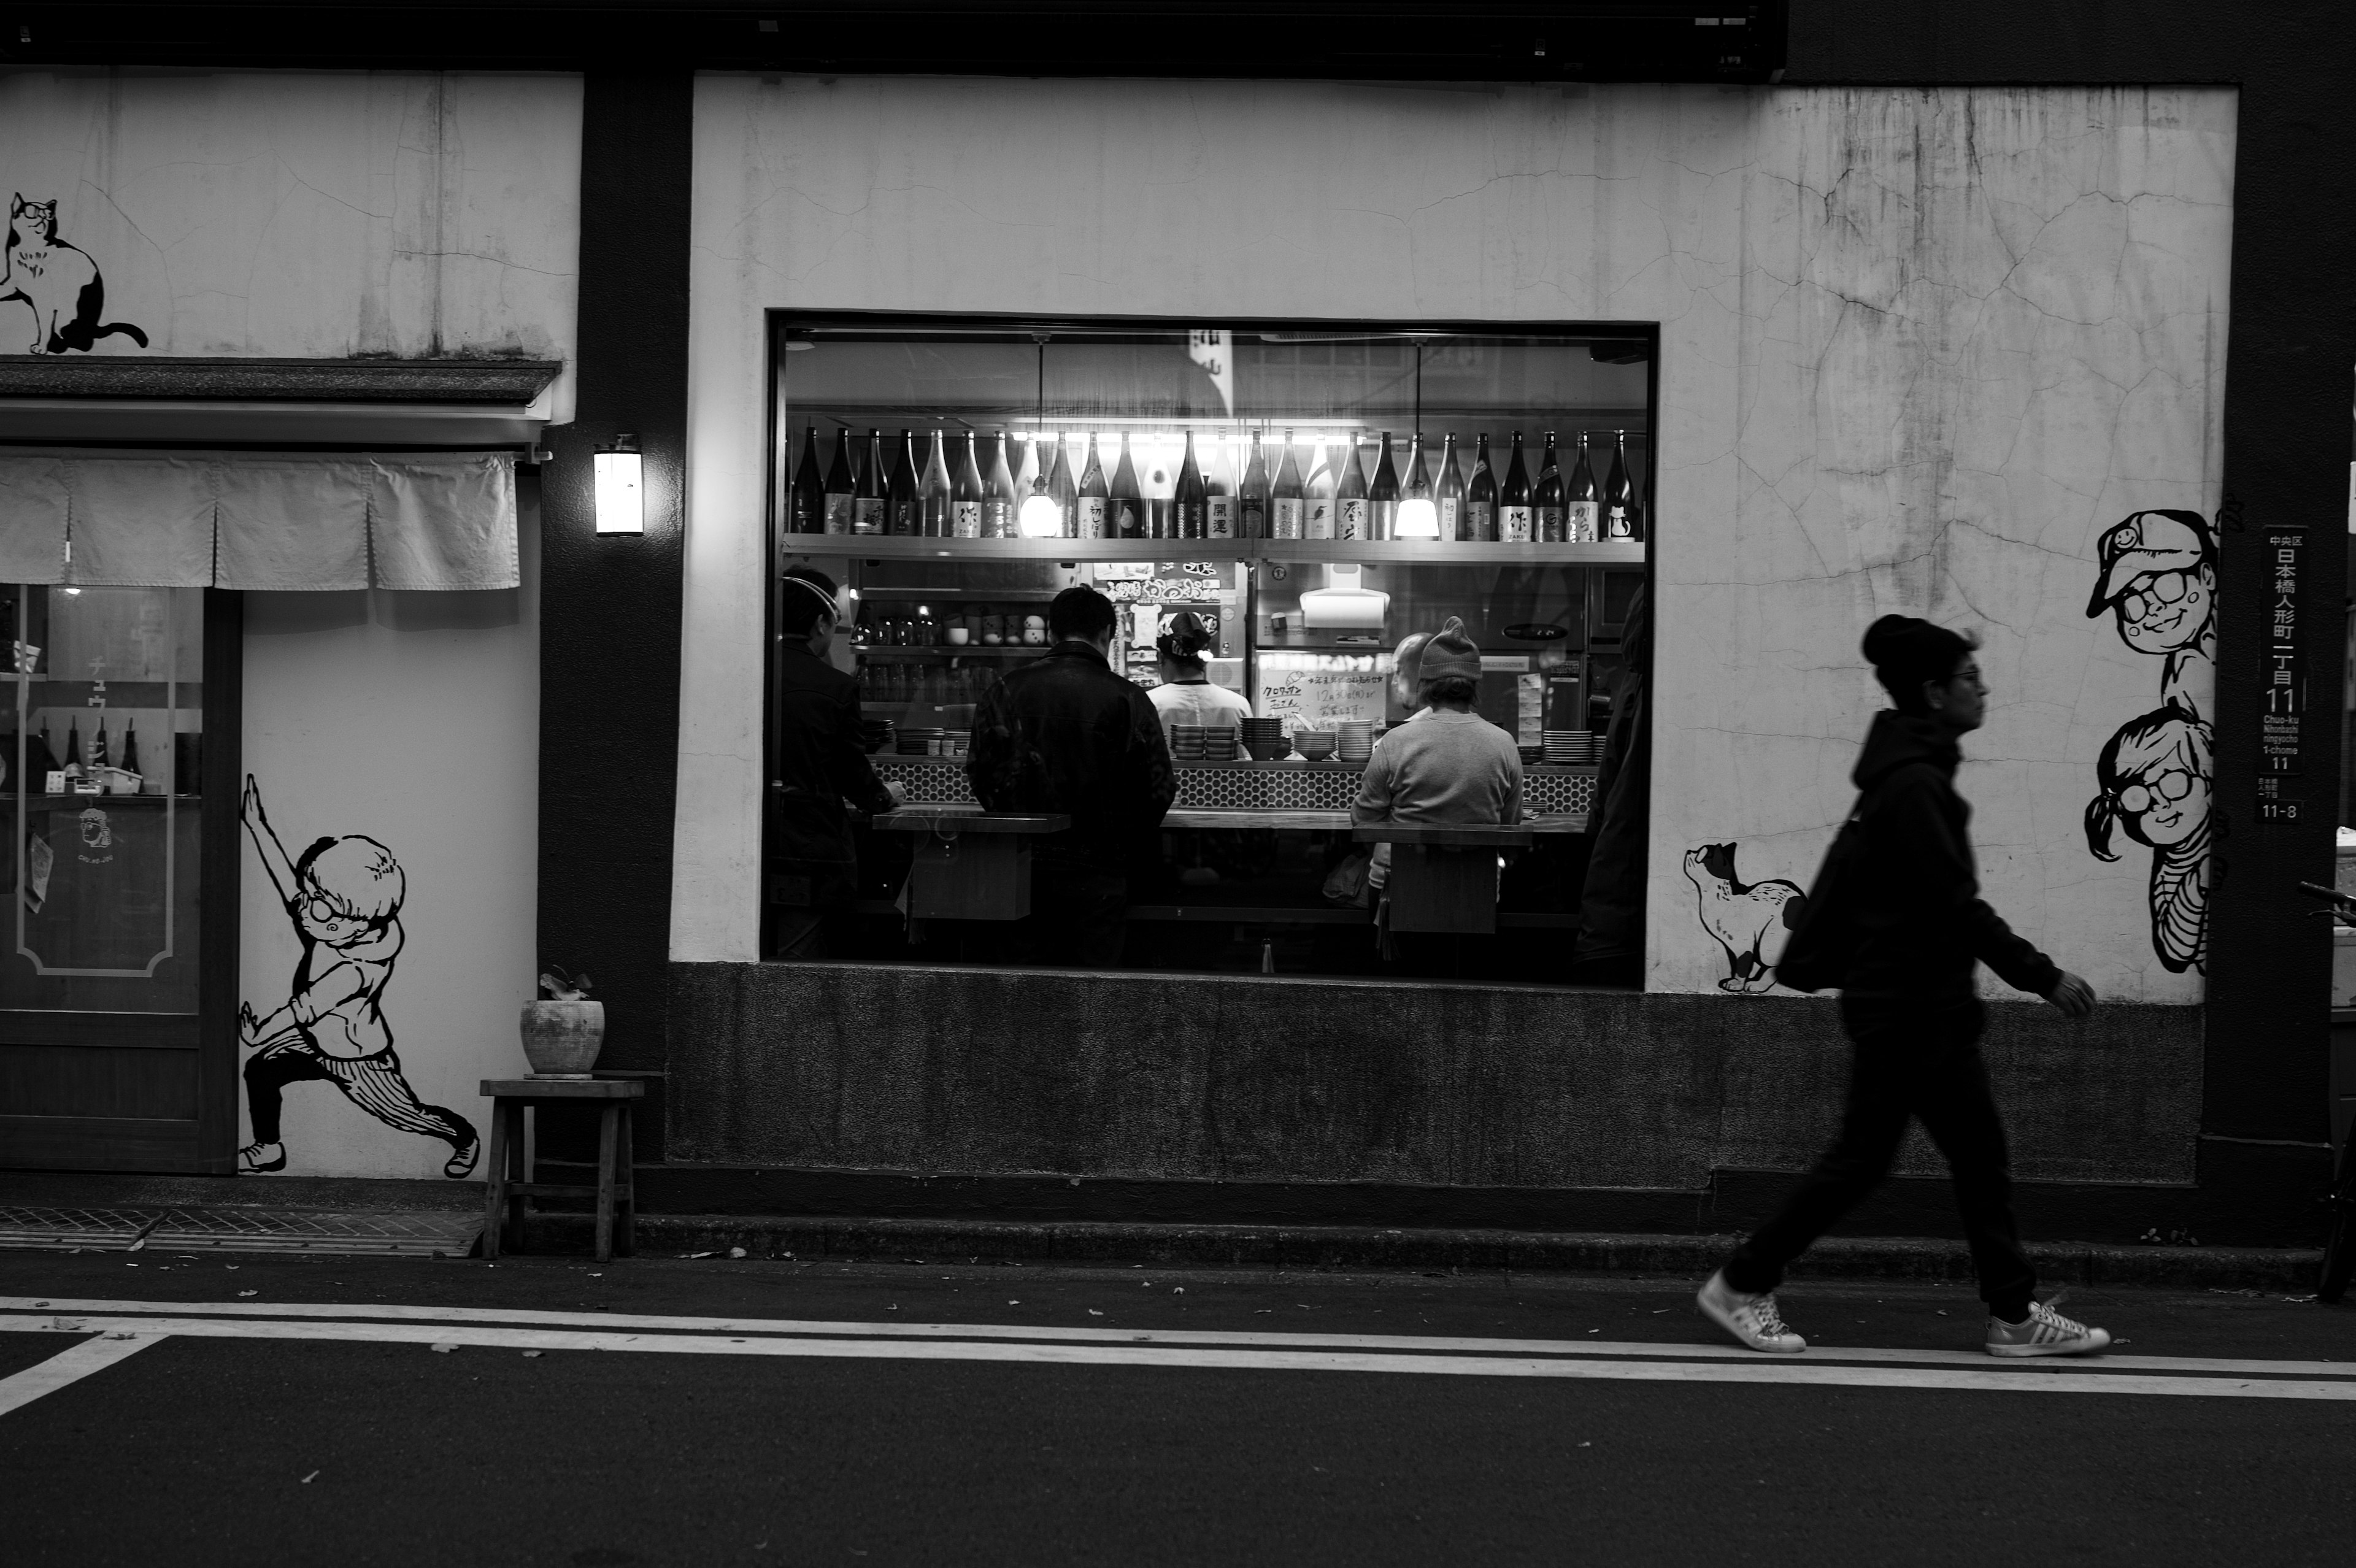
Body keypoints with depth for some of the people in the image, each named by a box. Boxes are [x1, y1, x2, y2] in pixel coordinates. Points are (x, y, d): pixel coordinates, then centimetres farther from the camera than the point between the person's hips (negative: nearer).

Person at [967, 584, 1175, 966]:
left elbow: (980, 771, 1)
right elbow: (1159, 788, -8)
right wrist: (1124, 852, 6)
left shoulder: (1006, 691, 0)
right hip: (1099, 873, -2)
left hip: (1025, 866, 3)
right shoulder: (1128, 699, -7)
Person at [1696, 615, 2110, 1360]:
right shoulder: (1913, 784, -19)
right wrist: (2044, 977, -16)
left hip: (1929, 1003, 10)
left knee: (1980, 1154, 10)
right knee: (1861, 1159, -1)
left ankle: (2014, 1313, 15)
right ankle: (1741, 1284, 9)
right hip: (1905, 1006, -10)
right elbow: (1956, 906, -21)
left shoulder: (1913, 773, 12)